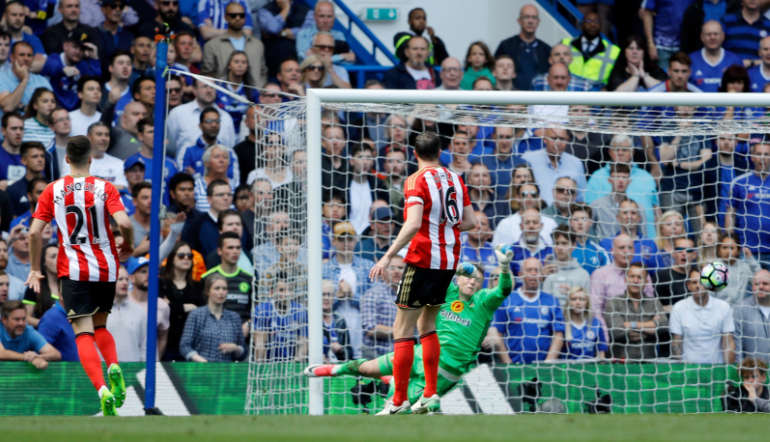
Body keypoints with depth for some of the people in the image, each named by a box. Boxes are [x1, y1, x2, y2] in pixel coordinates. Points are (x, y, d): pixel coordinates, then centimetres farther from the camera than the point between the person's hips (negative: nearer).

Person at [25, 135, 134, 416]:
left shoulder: (53, 190, 0)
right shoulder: (105, 188, -2)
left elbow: (34, 232, -4)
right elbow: (124, 223, -15)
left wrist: (35, 269, 7)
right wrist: (128, 246, 7)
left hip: (73, 271, -2)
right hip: (106, 269, 2)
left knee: (84, 334, -5)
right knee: (100, 326, 21)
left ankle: (102, 390, -27)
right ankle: (113, 366, -9)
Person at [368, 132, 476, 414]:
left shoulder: (416, 181, -10)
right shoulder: (455, 179, 8)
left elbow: (414, 224, -22)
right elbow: (470, 221, 11)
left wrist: (388, 257, -21)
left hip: (423, 260, -7)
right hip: (449, 262, 7)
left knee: (402, 329, -3)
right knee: (426, 325, 20)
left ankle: (399, 400, -8)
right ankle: (430, 393, 14)